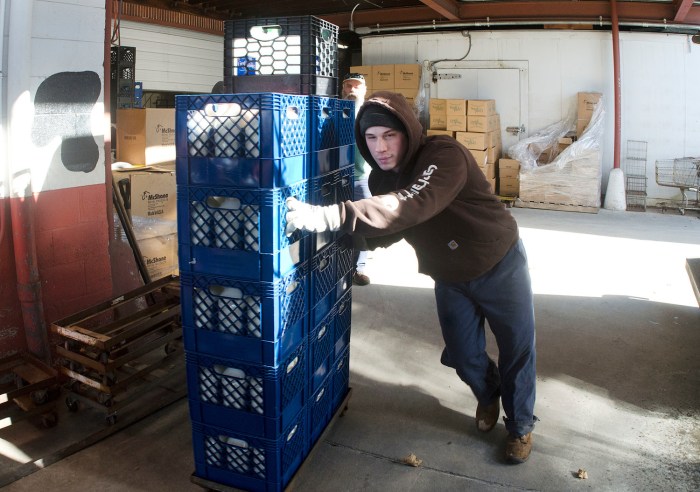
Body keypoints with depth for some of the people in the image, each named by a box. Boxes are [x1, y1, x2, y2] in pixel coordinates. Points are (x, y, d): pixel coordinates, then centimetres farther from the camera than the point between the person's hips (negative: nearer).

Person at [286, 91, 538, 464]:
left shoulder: (444, 154, -31)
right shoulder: (381, 179, -8)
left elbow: (413, 205, -49)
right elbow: (385, 231, 0)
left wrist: (330, 216, -58)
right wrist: (348, 239, -21)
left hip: (500, 265, -5)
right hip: (451, 278, 5)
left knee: (517, 352, 9)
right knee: (463, 356, 12)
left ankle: (520, 425, 35)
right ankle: (488, 394, 47)